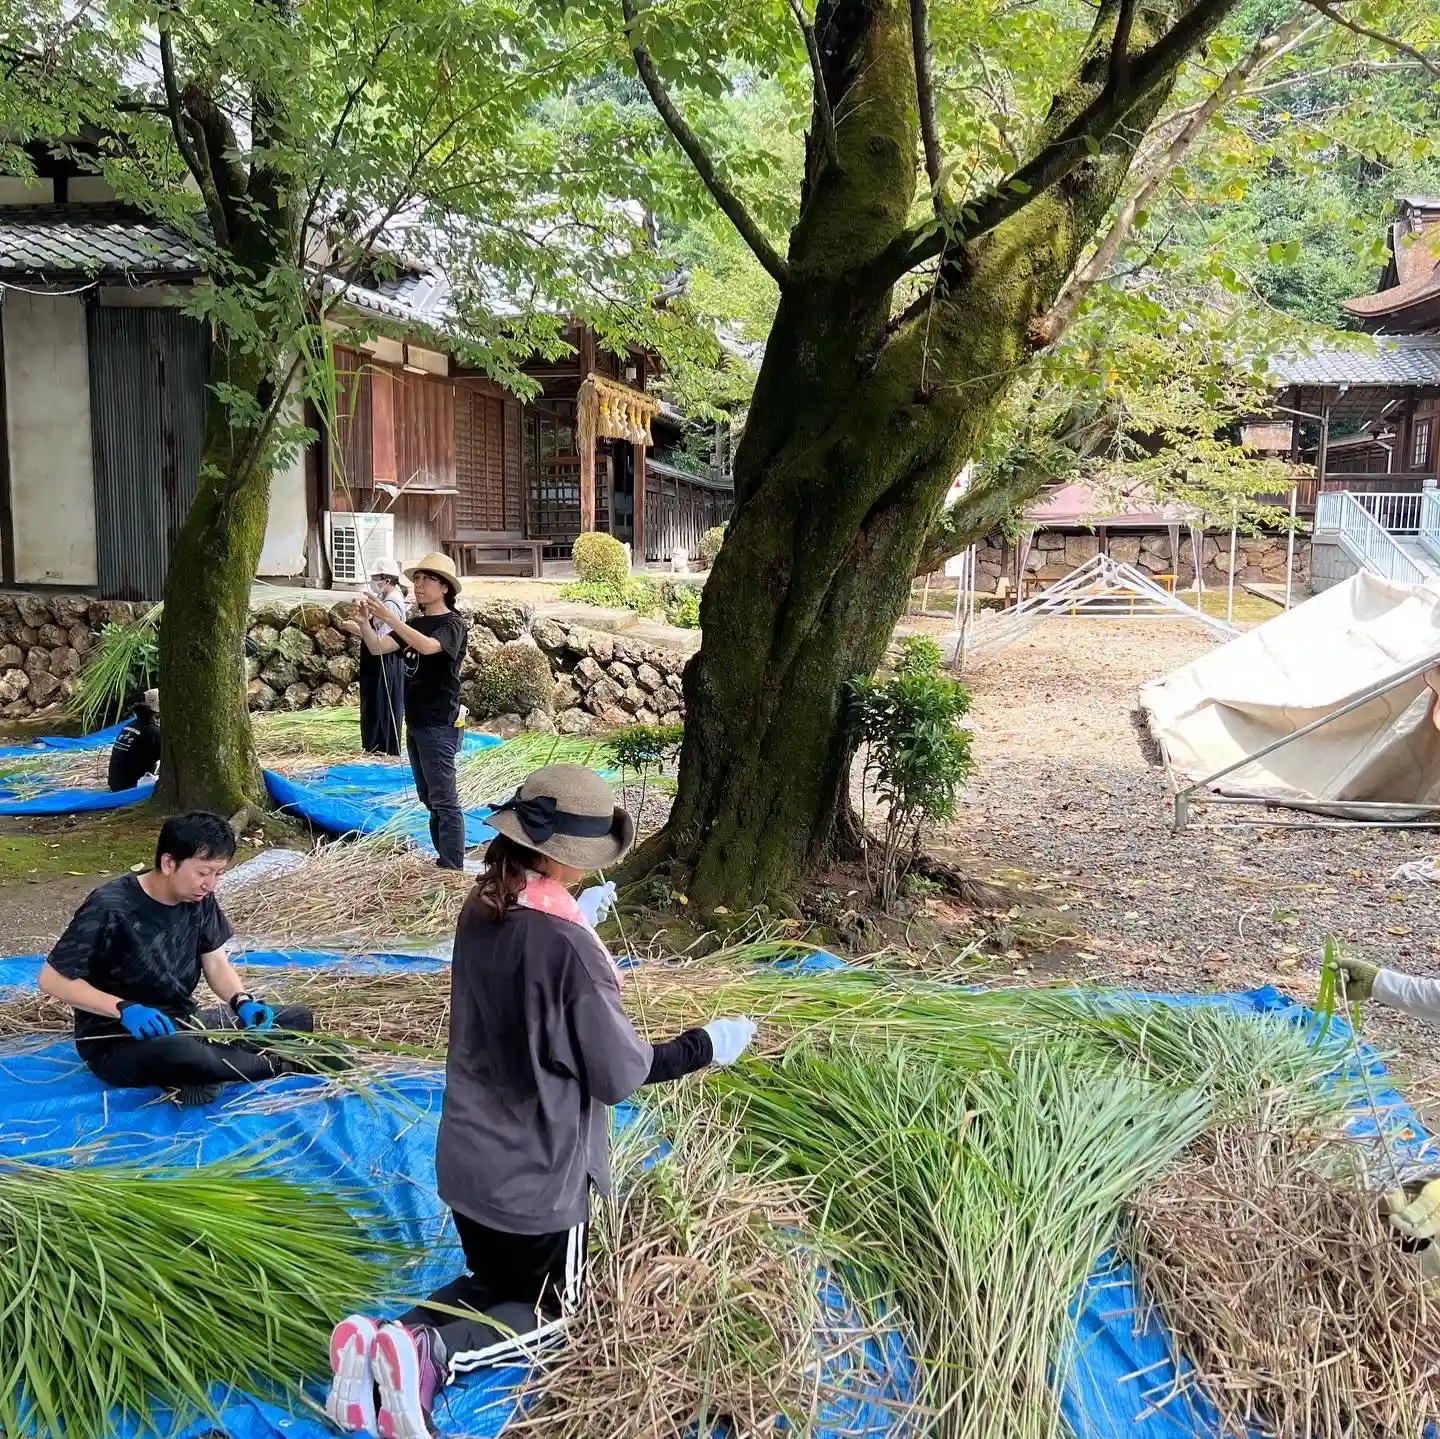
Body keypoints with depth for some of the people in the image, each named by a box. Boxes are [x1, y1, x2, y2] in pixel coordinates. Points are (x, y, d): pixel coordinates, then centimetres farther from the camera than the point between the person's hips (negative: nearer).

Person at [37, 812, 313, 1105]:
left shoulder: (199, 899, 0)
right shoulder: (110, 908, -20)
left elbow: (216, 963, 7)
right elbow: (52, 979, -16)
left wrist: (243, 1001, -14)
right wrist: (123, 1009, -28)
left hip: (183, 1023, 7)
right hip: (116, 1041, -7)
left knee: (297, 1018, -3)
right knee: (181, 1053, -41)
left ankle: (195, 1075, -16)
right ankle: (274, 1065, -14)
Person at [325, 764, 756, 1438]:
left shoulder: (479, 910, -6)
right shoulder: (569, 947, -28)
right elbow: (619, 1074, -18)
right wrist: (704, 1046, -5)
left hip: (465, 1158, 6)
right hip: (537, 1173, -6)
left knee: (494, 1283, 28)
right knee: (549, 1310, 19)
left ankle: (379, 1339, 1)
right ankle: (428, 1355, -8)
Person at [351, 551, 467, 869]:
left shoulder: (452, 623, -9)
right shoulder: (416, 624, 14)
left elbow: (428, 646, -31)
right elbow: (377, 648, 3)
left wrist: (388, 618, -37)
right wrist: (364, 623, -17)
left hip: (439, 725, -9)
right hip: (416, 722, 9)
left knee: (444, 799, -8)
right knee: (429, 798, 15)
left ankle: (452, 869, -7)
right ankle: (444, 859, 24)